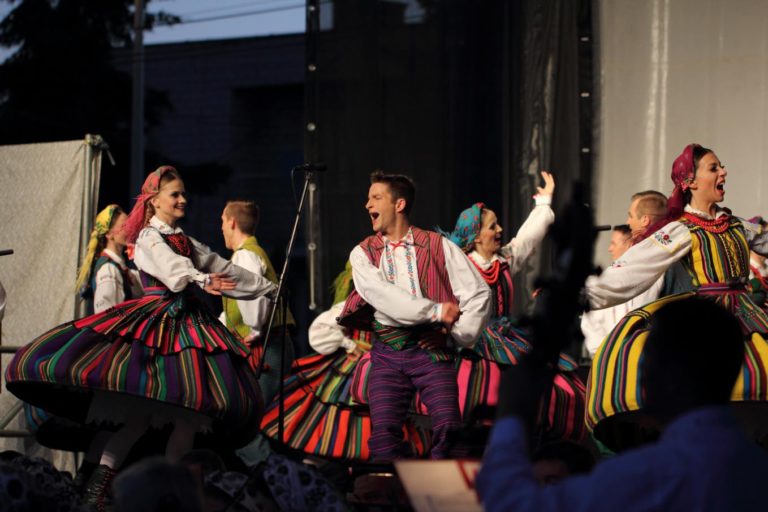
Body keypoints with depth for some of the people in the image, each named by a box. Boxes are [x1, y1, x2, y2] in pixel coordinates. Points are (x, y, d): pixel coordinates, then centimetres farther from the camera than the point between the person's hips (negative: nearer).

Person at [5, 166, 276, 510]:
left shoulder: (185, 240, 19)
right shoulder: (148, 238, -2)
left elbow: (222, 268, 27)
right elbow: (173, 267, -23)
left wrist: (268, 288, 32)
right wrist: (201, 280, -43)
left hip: (188, 324, 7)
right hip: (155, 326, -7)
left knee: (191, 412, -1)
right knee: (141, 411, -18)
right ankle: (98, 482, -16)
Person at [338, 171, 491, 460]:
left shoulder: (439, 247, 6)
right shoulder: (363, 253, 9)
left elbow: (478, 294, 3)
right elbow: (381, 295, -8)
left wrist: (460, 335, -6)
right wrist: (436, 311, -12)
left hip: (430, 349, -1)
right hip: (388, 352, 1)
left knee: (448, 426, -16)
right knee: (384, 431, -12)